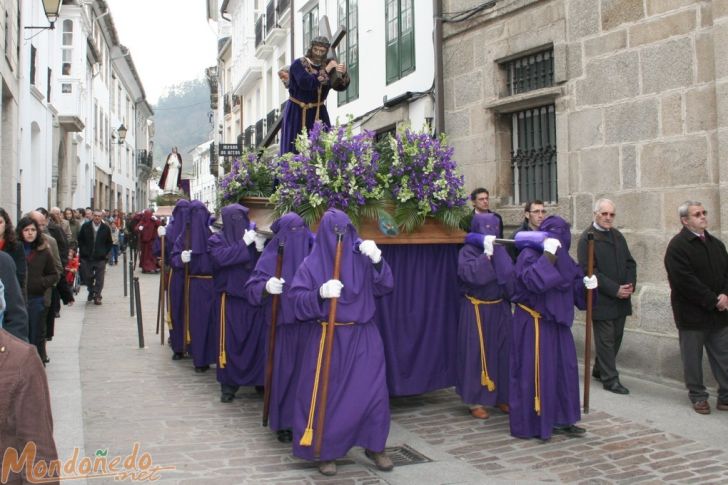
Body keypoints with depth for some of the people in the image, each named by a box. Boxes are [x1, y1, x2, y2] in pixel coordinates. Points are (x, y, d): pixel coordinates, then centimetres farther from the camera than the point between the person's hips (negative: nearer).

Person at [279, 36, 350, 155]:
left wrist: (343, 74, -27)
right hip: (297, 112, -4)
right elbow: (307, 83, -28)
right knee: (295, 149, -2)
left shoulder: (327, 65, 2)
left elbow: (340, 86, -6)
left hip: (318, 112, 4)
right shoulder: (298, 64, -11)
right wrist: (326, 71, -26)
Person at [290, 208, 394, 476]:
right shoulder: (312, 263, -2)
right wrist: (320, 294, -25)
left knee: (373, 392, 3)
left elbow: (384, 286, -2)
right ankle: (326, 452, 20)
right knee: (326, 395, 3)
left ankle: (375, 447, 22)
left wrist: (377, 260, -18)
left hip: (363, 338, 2)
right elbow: (297, 300, -7)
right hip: (328, 339, -1)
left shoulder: (361, 258, 2)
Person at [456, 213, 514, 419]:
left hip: (500, 308, 5)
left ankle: (501, 396, 22)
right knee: (477, 352, 0)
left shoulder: (500, 250, 7)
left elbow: (510, 276, 8)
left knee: (502, 351, 8)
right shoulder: (468, 251, -8)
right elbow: (472, 275, -25)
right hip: (477, 310, -5)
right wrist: (487, 254, -26)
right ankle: (476, 401, 10)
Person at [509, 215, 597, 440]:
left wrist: (587, 284, -6)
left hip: (557, 323, 8)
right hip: (533, 324, -8)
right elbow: (534, 281, -32)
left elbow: (575, 284, 14)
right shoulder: (529, 255, -15)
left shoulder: (563, 258, 9)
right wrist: (547, 256, -31)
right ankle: (530, 424, 11)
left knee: (564, 369, 12)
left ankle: (561, 419, 26)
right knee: (535, 372, -2)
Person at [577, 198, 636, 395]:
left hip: (620, 298, 7)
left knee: (616, 337, 14)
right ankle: (610, 379, 9)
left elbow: (630, 262, 16)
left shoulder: (617, 236, 13)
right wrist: (614, 289, -16)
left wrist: (630, 284, -3)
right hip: (601, 300, -7)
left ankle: (600, 370, 30)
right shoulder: (587, 238, -9)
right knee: (606, 339, -1)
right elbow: (589, 270, -14)